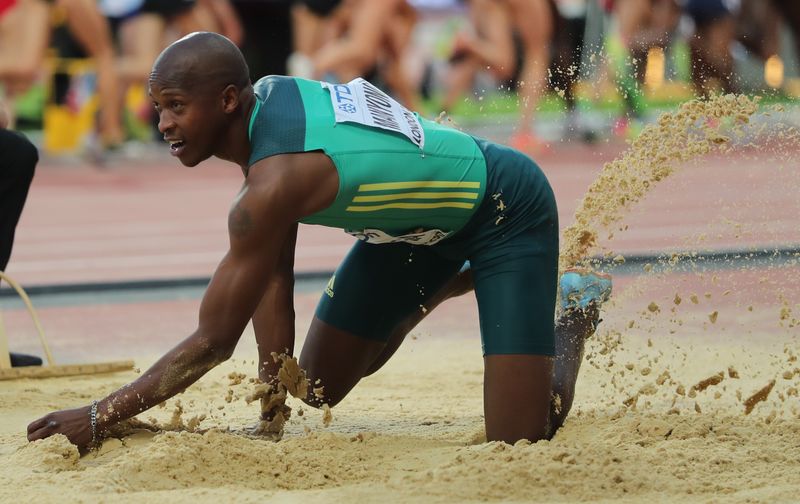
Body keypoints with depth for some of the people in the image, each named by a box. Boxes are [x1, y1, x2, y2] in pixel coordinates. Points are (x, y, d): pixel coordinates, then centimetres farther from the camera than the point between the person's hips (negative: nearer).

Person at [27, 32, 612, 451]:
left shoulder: (273, 184, -37)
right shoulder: (271, 92, -11)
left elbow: (212, 342, -32)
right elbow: (275, 278, -6)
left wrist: (98, 418, -27)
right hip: (421, 218, 8)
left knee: (519, 442, -14)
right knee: (318, 387, 11)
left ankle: (573, 310, 14)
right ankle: (450, 282, 30)